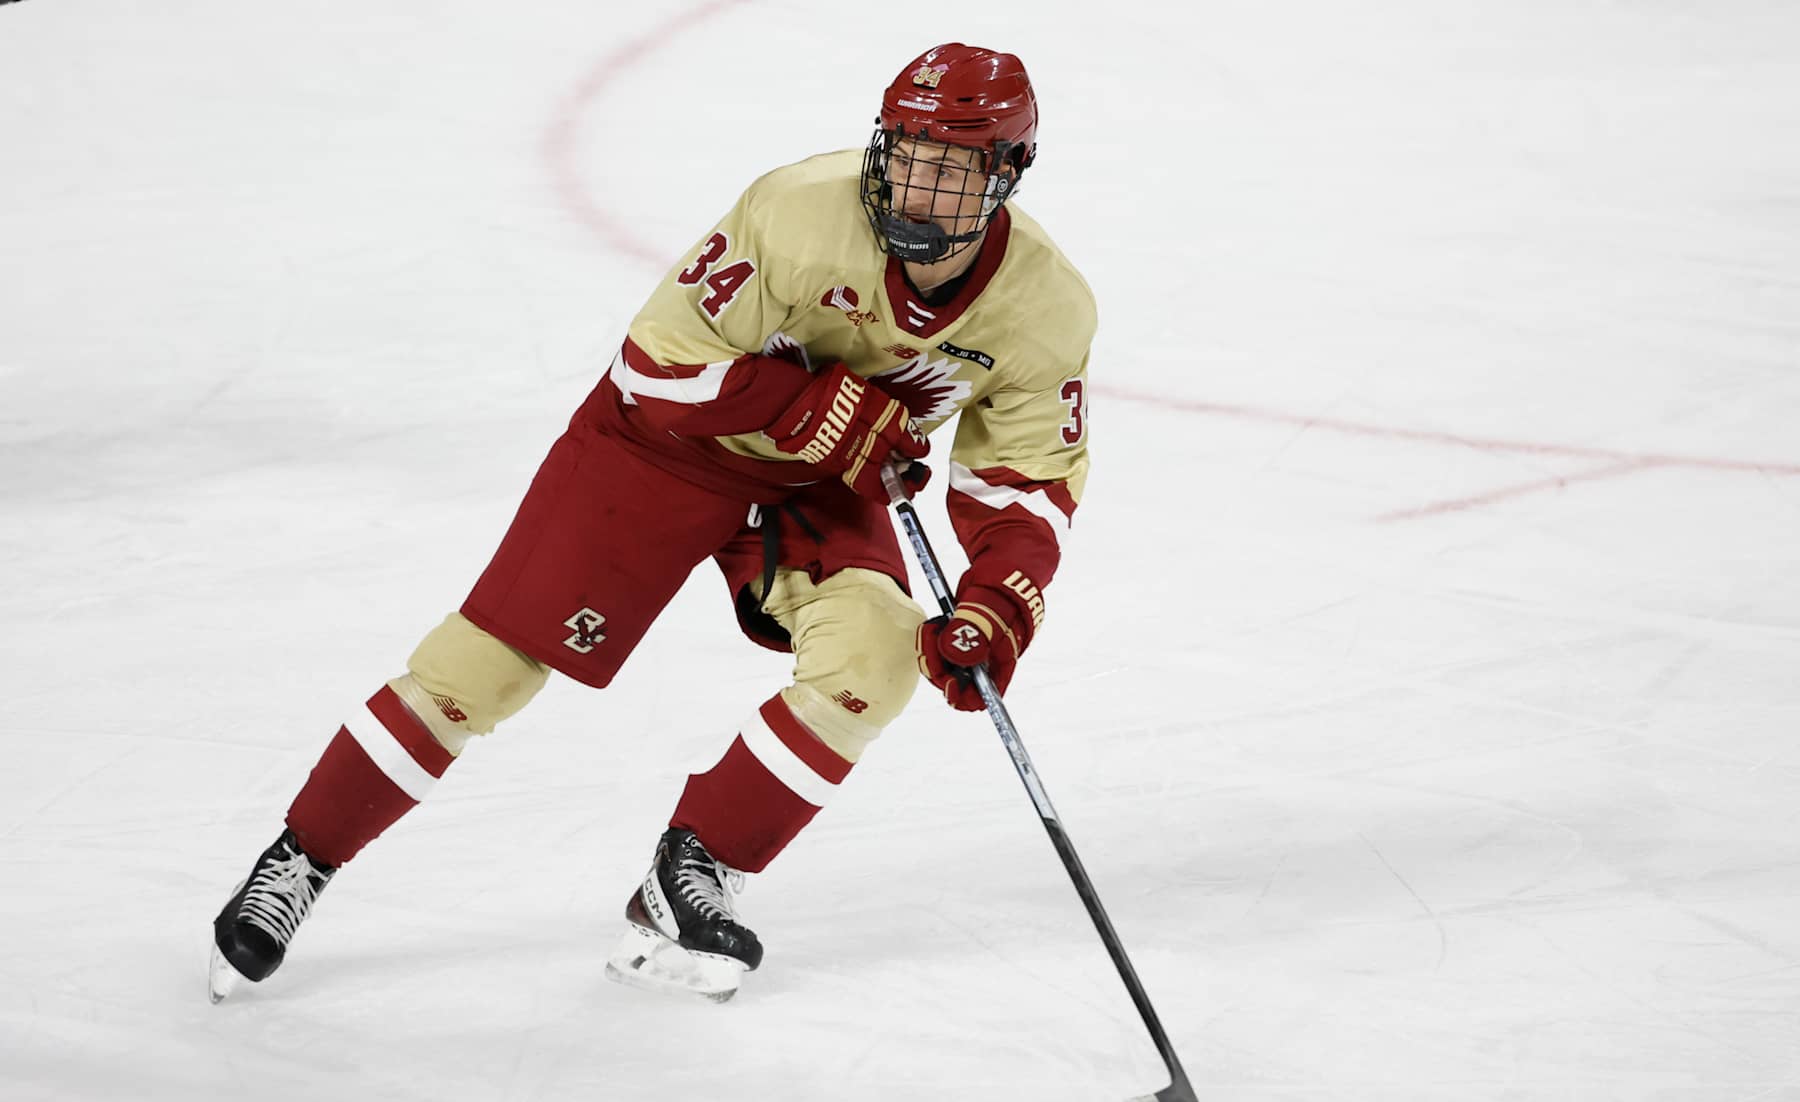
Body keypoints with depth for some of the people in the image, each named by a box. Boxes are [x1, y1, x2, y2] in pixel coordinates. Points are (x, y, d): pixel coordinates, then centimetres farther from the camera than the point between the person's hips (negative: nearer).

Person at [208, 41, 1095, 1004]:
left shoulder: (1045, 305, -18)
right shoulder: (800, 214, -31)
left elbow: (1029, 481, -8)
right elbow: (660, 363, -26)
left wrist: (994, 613, -24)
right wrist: (819, 407, -31)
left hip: (821, 484, 4)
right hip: (672, 438, -3)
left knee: (874, 653, -23)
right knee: (491, 659, -8)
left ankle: (689, 883, -5)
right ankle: (296, 864, 9)